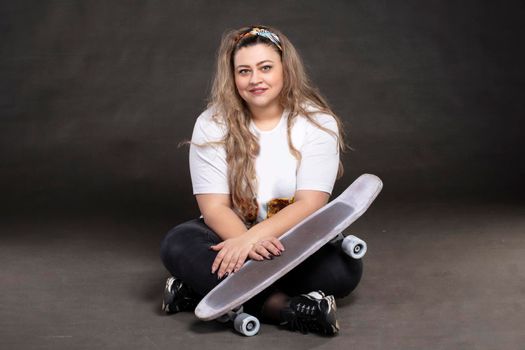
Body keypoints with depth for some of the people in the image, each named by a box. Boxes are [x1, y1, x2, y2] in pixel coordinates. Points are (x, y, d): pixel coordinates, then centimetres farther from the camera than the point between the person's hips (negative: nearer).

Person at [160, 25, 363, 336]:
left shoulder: (318, 122, -9)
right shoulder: (212, 125, -7)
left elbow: (310, 204, -18)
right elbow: (214, 207, -13)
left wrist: (251, 238, -34)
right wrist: (247, 243, -35)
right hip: (235, 235, 1)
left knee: (346, 268, -31)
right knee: (178, 245, -28)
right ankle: (284, 308, -34)